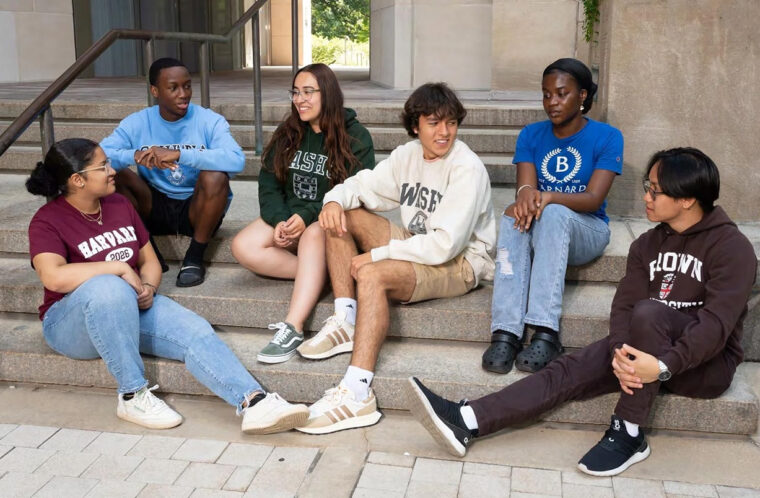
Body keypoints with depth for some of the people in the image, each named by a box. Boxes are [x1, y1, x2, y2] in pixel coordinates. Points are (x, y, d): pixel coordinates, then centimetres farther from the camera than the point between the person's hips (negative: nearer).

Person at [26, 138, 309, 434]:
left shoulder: (119, 205, 10)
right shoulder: (48, 221, -9)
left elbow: (149, 260, 13)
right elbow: (53, 277, -27)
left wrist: (147, 287, -10)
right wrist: (120, 268, -22)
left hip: (130, 309, 5)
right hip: (73, 319, -5)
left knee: (195, 331, -21)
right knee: (108, 287, -39)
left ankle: (254, 403, -37)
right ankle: (132, 396, -30)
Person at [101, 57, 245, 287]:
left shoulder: (209, 121, -11)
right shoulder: (137, 123, -4)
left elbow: (237, 160, -31)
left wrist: (179, 154, -39)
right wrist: (135, 155, -37)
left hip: (197, 209, -2)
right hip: (155, 208, 2)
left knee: (215, 177, -32)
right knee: (115, 173, -20)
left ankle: (194, 258, -13)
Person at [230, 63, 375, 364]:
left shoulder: (355, 137, -5)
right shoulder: (287, 134, 9)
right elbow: (269, 184, 3)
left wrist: (307, 216, -25)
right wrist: (279, 220, -16)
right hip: (288, 216, 5)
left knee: (313, 235, -39)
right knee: (243, 247, -22)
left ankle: (292, 329, -45)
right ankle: (317, 274, -19)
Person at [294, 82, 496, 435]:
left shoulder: (468, 170, -19)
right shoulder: (408, 155, 5)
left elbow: (445, 244, -26)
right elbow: (361, 185, 10)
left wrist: (377, 254, -22)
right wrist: (334, 199, -15)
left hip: (459, 262, -8)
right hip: (417, 244, 8)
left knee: (371, 275, -34)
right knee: (342, 214, -3)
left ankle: (358, 395, -39)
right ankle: (346, 323, -11)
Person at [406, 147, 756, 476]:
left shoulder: (731, 247, -13)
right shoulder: (647, 244, 6)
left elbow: (717, 322, -25)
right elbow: (624, 304, -6)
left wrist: (663, 365, -39)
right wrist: (620, 354, -27)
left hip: (707, 360, -5)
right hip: (648, 347, 5)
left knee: (648, 312, -35)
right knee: (567, 371, -19)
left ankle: (628, 436, -26)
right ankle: (466, 423, -31)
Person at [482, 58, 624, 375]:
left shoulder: (607, 137, -3)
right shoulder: (531, 135, 7)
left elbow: (593, 199, -14)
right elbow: (526, 185, -6)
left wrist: (549, 197, -34)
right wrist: (526, 194, -33)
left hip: (585, 230, -2)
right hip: (538, 227, 2)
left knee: (553, 214, -37)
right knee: (513, 218, -34)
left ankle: (546, 333, -44)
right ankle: (505, 333, -44)